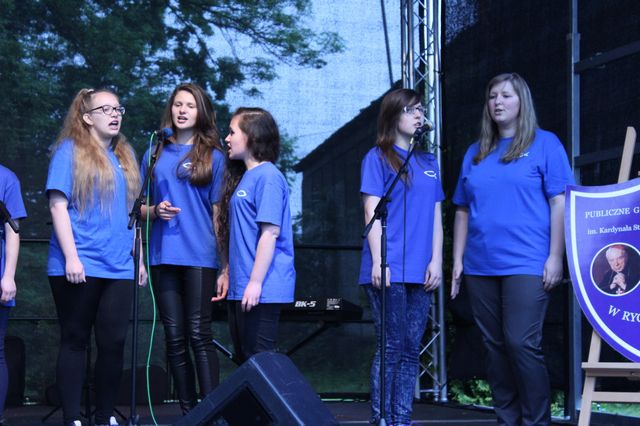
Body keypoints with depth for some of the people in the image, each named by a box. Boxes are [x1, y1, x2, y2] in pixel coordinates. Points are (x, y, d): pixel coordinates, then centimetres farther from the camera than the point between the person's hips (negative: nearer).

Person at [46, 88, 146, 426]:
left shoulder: (125, 156, 16)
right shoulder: (70, 151, -2)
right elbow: (58, 206, -9)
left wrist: (139, 258, 15)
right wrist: (71, 257, -16)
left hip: (119, 268, 5)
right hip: (79, 267, -5)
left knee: (113, 343, 4)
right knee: (75, 340, 2)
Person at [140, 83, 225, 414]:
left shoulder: (213, 156, 5)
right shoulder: (155, 154, 13)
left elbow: (218, 210, 3)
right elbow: (140, 206, 17)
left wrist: (224, 263, -4)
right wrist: (155, 210, -7)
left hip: (200, 255, -3)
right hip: (163, 255, 3)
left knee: (198, 335, -6)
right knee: (175, 338, 4)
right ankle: (188, 411, 10)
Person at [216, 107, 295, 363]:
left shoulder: (267, 176, -12)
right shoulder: (244, 176, 17)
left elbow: (271, 232, -19)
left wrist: (255, 282, -21)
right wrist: (227, 271, 19)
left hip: (261, 289, -10)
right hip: (240, 288, 10)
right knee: (244, 358, 14)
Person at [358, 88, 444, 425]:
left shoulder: (428, 162, 17)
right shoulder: (378, 157, 2)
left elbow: (436, 215, 16)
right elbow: (372, 212, -5)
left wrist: (436, 260, 5)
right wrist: (378, 261, -13)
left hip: (419, 271, 5)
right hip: (388, 270, -5)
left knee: (411, 349, 6)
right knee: (392, 347, -6)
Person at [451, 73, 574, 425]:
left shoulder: (544, 144, 2)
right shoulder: (475, 153, 16)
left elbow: (560, 203, -3)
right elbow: (463, 211, 17)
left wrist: (555, 257, -10)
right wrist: (458, 260, 10)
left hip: (526, 264, -5)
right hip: (480, 267, 5)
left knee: (522, 344, -11)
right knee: (494, 347, 8)